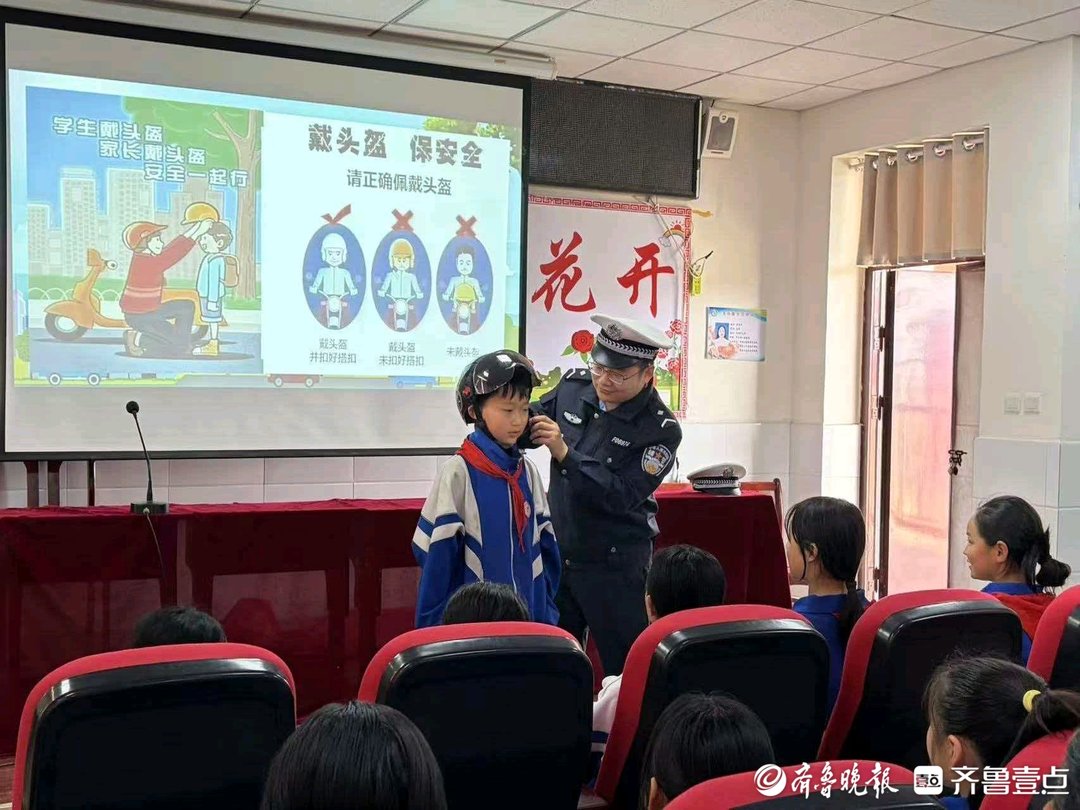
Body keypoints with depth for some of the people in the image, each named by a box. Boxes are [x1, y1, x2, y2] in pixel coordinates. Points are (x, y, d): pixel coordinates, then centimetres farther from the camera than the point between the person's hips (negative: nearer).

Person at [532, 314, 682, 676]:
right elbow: (532, 422, 13)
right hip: (556, 554, 5)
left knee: (625, 665, 6)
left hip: (615, 564, -5)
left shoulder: (661, 429, -17)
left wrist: (564, 453, -30)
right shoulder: (573, 386, -4)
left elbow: (620, 496, -24)